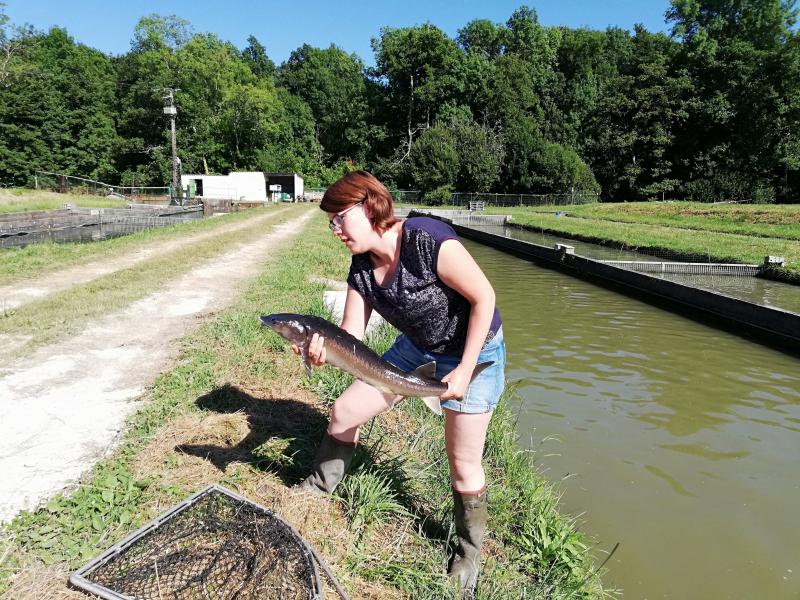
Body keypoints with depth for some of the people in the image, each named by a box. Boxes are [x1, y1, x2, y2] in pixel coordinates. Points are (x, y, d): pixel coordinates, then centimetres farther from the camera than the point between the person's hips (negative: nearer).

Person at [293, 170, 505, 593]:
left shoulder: (428, 240, -29)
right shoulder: (361, 268, -8)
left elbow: (484, 297, -24)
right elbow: (351, 336, -8)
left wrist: (464, 370, -22)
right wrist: (323, 348, -31)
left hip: (475, 350, -6)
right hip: (416, 348, 7)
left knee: (463, 463, -1)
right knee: (344, 412, 6)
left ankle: (469, 555, 27)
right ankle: (317, 488, 33)